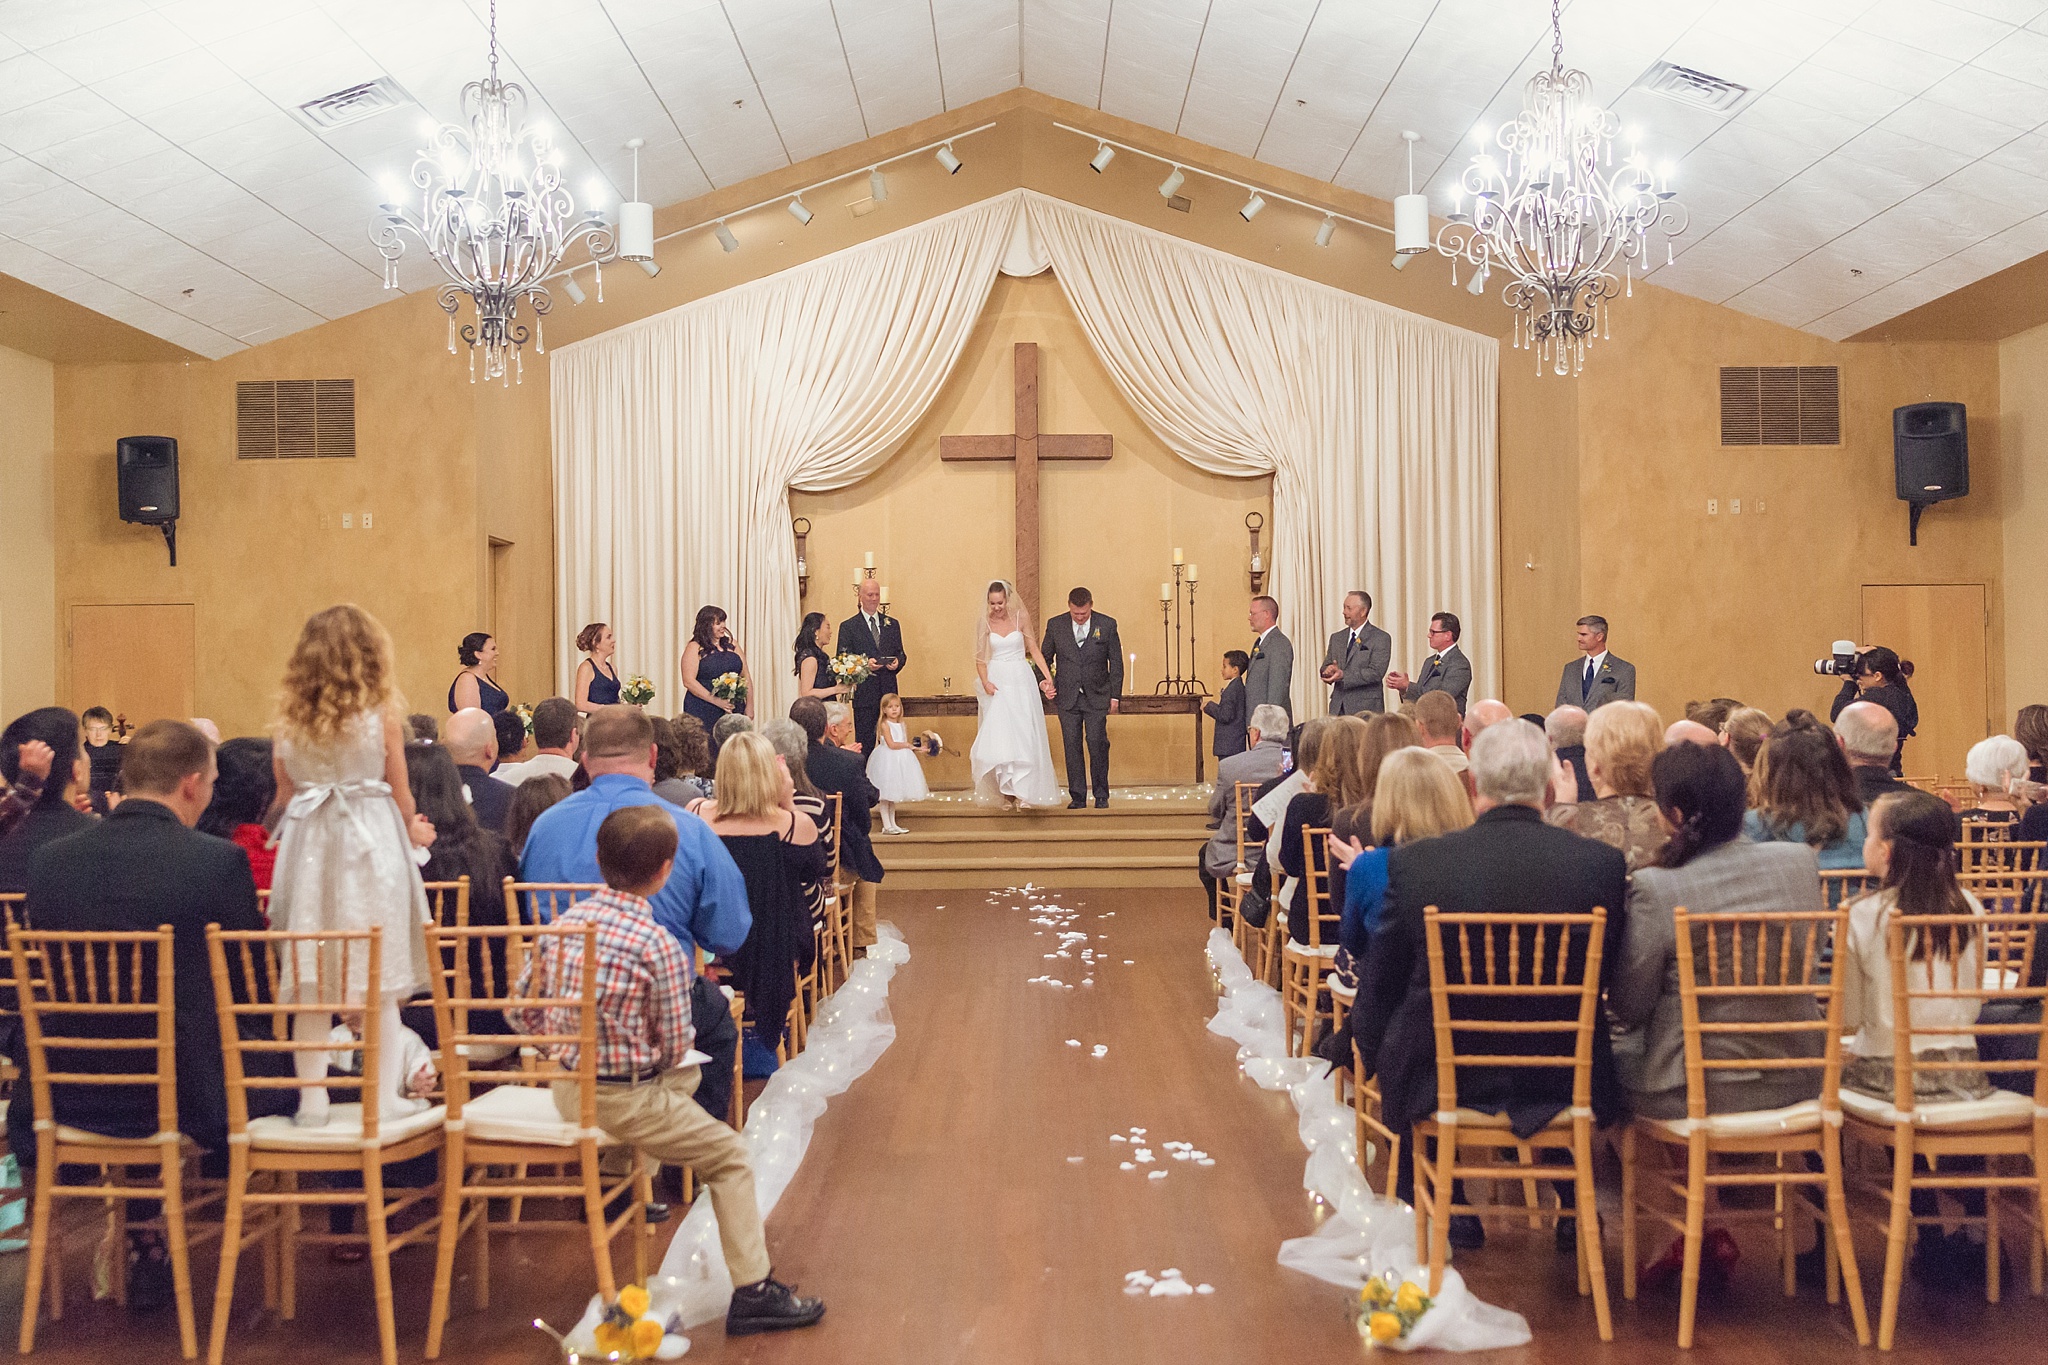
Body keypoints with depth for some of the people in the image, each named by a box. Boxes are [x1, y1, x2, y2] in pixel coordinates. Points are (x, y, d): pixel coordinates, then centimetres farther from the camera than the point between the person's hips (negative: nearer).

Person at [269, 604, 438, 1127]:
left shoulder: (290, 716, 2)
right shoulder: (382, 712, -6)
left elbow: (286, 790, 9)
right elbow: (400, 792, 1)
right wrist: (413, 829, 21)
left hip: (307, 844, 3)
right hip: (372, 845, -3)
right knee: (380, 980, 4)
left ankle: (311, 1098, 12)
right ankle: (386, 1096, 8)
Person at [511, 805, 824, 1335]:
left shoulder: (564, 923, -1)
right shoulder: (661, 947, -19)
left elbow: (522, 1015, 6)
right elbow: (676, 1049, -12)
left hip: (566, 1088, 7)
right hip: (624, 1101, -7)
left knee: (689, 1078, 32)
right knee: (732, 1156, 8)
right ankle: (752, 1293, 5)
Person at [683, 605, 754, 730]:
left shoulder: (732, 645, 14)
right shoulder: (695, 648, -1)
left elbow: (746, 677, 15)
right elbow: (688, 681, -11)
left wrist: (749, 706, 5)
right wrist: (716, 701, -17)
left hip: (733, 710, 4)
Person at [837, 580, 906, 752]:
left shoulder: (892, 624, 14)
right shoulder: (848, 626, 3)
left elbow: (900, 653, 16)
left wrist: (897, 662, -8)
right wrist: (864, 664, -19)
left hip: (889, 691, 3)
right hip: (864, 692, -3)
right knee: (865, 744, -2)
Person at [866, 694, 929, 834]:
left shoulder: (903, 726, 10)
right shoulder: (884, 725, -10)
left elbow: (908, 746, 14)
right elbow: (891, 744, -17)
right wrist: (907, 745, -9)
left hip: (902, 760, 6)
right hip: (887, 760, -6)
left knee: (893, 796, 12)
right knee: (885, 796, -3)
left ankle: (893, 824, 17)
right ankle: (886, 826, 1)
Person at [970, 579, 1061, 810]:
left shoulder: (1020, 617, 0)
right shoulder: (983, 624, 2)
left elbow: (1033, 649, 4)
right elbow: (980, 658, 3)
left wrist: (1047, 675, -7)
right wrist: (985, 682, -14)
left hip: (1021, 681, 0)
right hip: (997, 683, 0)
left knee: (1023, 735, -4)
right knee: (999, 736, -6)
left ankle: (1023, 791, -2)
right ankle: (1006, 793, -3)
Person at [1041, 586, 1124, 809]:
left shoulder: (1107, 625, -1)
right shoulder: (1055, 625, 2)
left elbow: (1116, 662, 4)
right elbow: (1044, 656, 12)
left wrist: (1115, 695, 1)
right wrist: (1044, 680, -6)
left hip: (1096, 697, -1)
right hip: (1067, 698, 1)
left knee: (1097, 745, -5)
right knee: (1072, 747, 1)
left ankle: (1101, 795, 9)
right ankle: (1077, 796, 9)